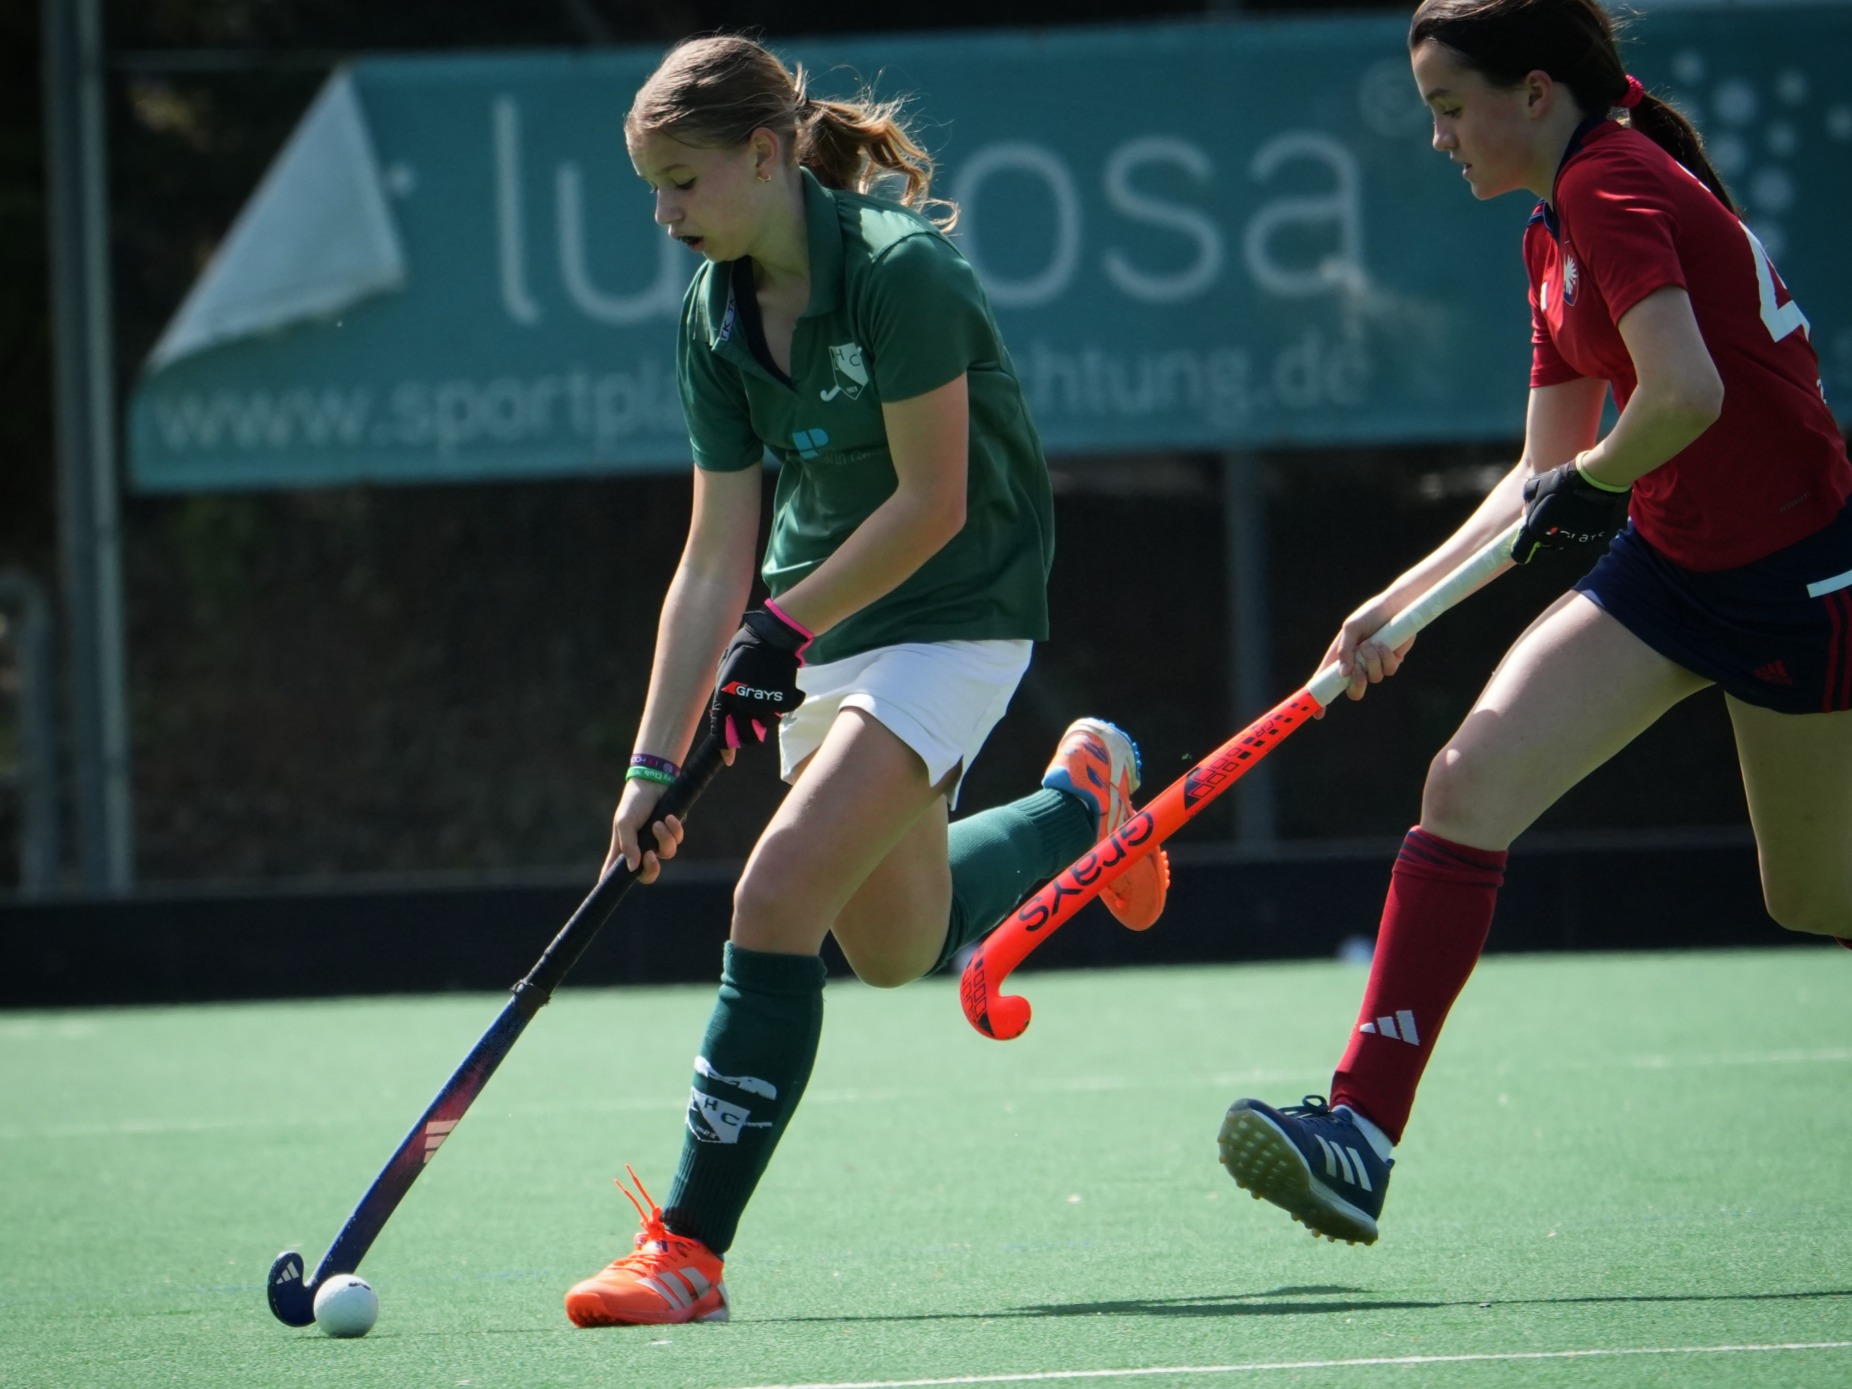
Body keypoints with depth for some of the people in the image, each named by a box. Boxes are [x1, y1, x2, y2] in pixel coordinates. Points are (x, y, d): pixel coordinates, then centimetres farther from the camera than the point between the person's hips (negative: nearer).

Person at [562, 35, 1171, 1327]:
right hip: (822, 624, 8)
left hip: (957, 617, -8)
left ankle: (690, 1248, -16)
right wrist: (655, 762, -5)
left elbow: (933, 503, -21)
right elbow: (714, 560, 0)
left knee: (781, 892, -21)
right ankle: (1082, 798, 46)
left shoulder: (899, 270, -23)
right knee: (892, 946, 18)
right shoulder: (716, 316, -1)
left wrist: (783, 628, -17)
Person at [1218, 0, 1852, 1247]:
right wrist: (1405, 601, 10)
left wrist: (1588, 483, -12)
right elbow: (1547, 479, 17)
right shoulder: (1556, 234, 12)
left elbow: (1685, 394, -30)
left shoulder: (1612, 182, -17)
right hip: (1671, 562, 9)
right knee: (1468, 783, -8)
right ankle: (1361, 1129, -14)